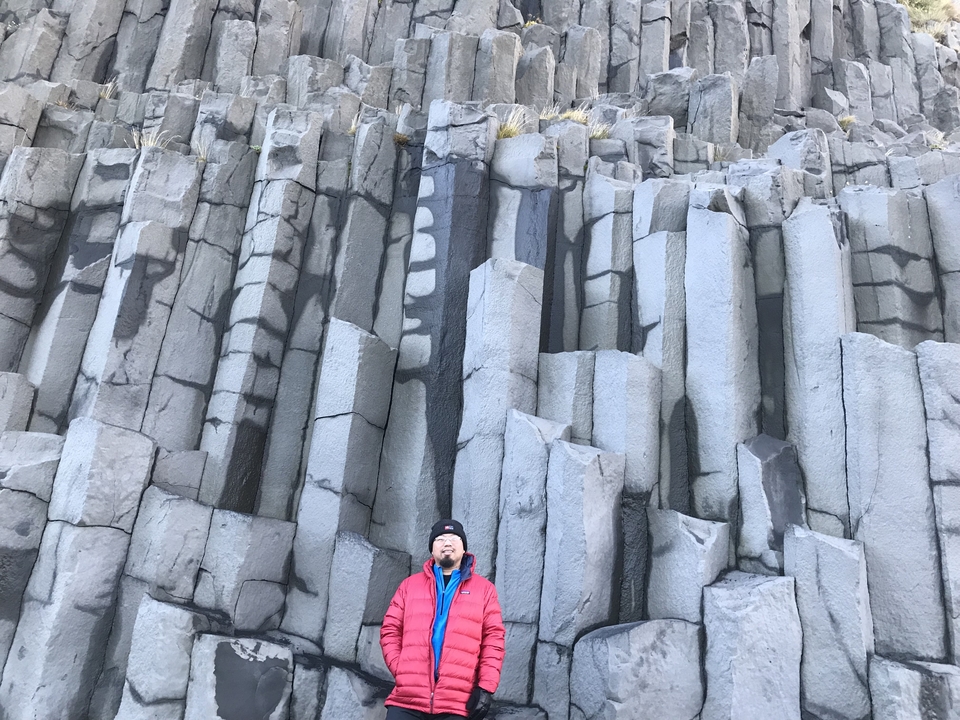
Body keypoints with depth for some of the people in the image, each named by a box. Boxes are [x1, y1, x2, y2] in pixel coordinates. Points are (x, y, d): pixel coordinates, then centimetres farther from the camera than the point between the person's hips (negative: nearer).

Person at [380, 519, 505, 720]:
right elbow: (390, 630, 13)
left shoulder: (484, 589, 12)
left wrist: (486, 687, -4)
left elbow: (493, 639, 6)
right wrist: (400, 671, -2)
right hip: (406, 699, 1)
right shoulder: (410, 585, 16)